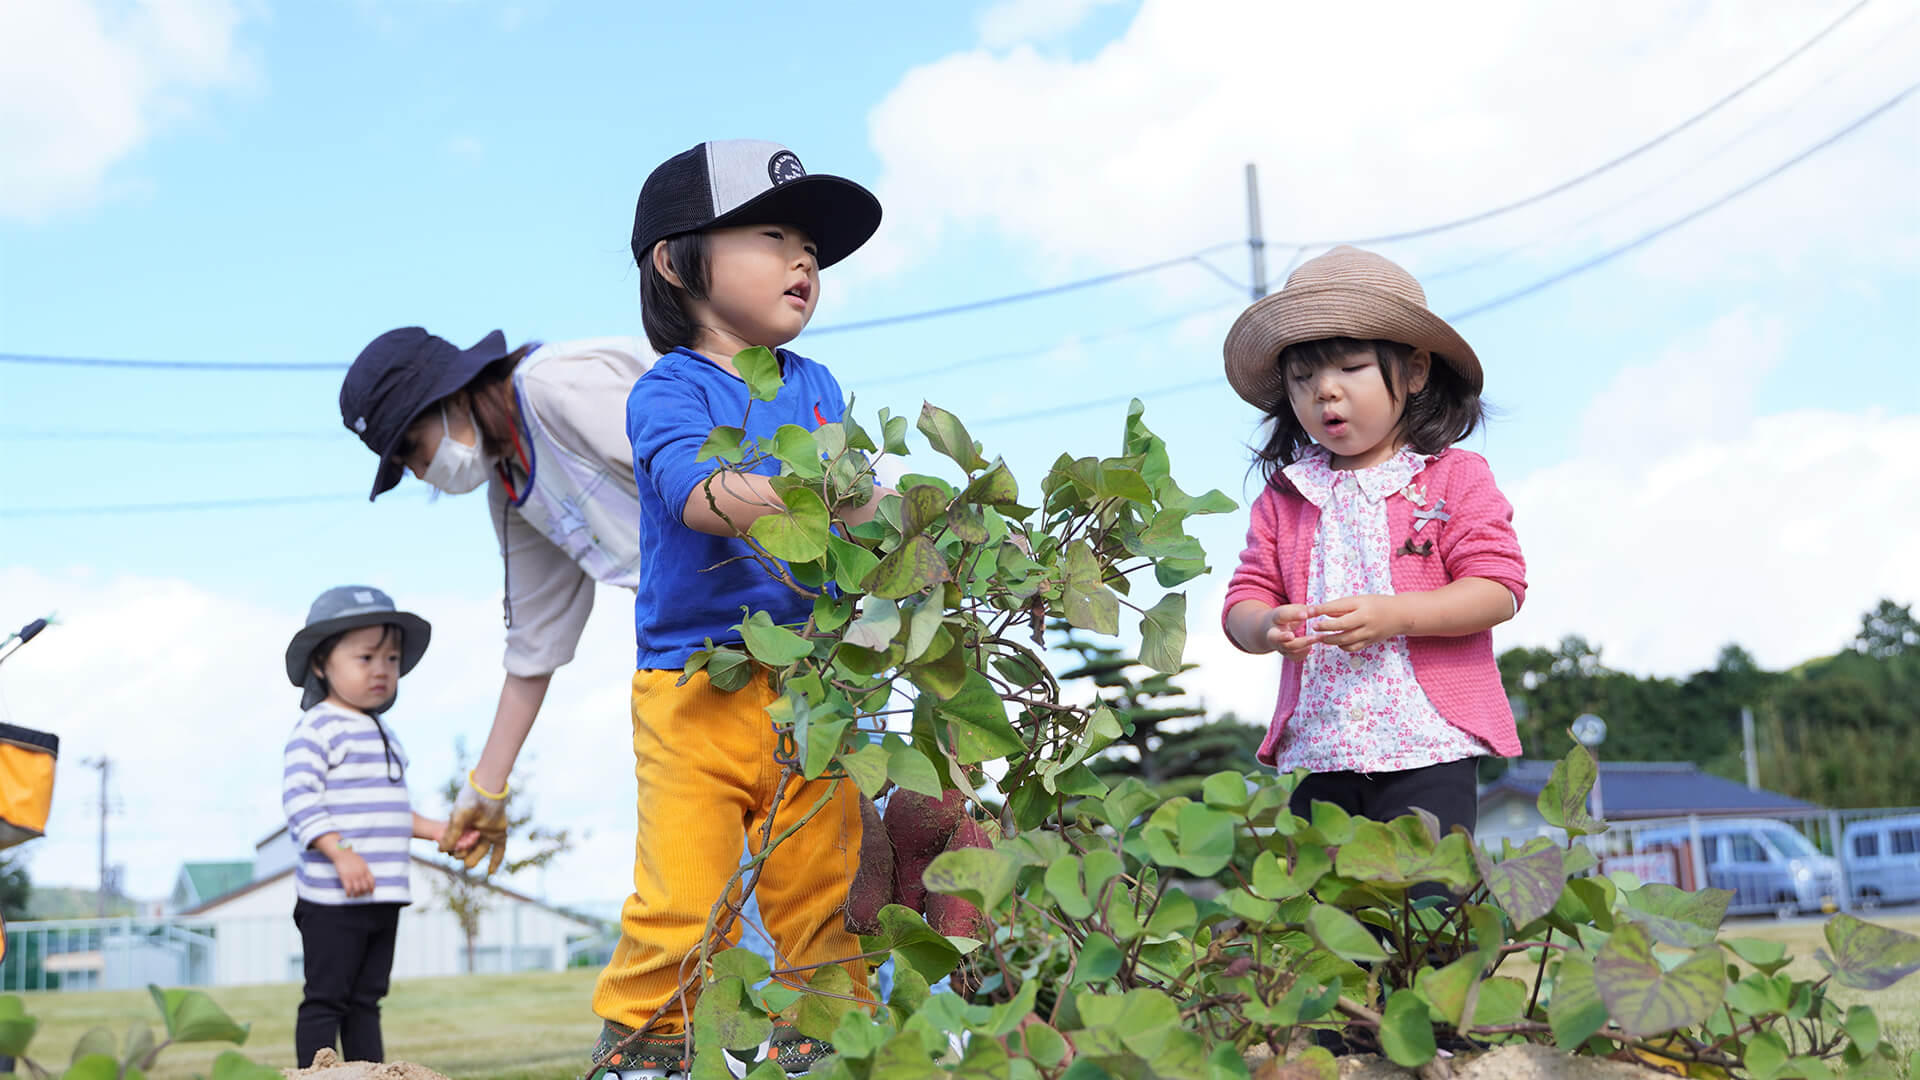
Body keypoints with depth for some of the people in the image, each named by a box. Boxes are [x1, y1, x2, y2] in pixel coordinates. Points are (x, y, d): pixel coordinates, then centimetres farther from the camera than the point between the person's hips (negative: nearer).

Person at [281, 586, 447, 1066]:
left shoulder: (384, 736, 19)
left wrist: (435, 829, 16)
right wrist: (341, 854, -27)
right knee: (326, 997, -3)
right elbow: (299, 798, -19)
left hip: (383, 896, 8)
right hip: (332, 898, -8)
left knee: (367, 998, 13)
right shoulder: (317, 728, -10)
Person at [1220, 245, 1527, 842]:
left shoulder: (1456, 478, 2)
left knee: (1425, 884, -9)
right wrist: (1266, 628, -16)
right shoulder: (1283, 496, 12)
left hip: (1426, 746, -3)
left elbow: (1499, 587, -6)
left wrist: (1395, 615, -19)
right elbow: (1244, 598, 8)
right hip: (1317, 749, 3)